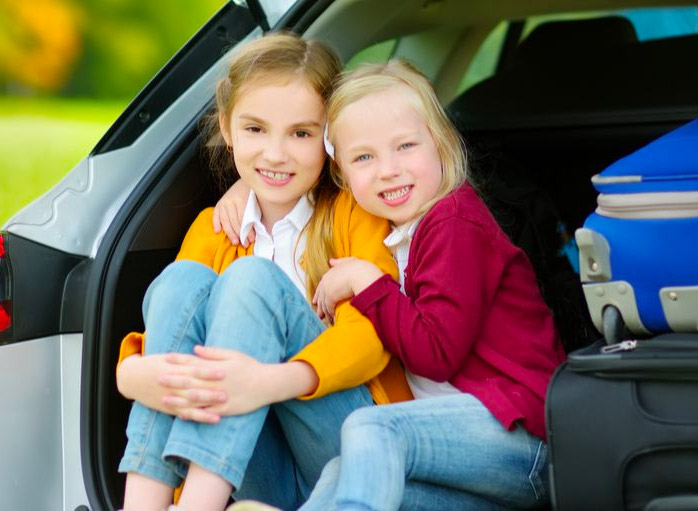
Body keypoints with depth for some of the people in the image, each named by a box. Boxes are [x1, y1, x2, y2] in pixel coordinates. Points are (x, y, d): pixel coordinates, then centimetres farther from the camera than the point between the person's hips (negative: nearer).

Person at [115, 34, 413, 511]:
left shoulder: (355, 214, 4)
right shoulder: (213, 229, 15)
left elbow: (369, 331, -13)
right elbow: (172, 325, 0)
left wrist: (275, 381, -35)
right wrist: (133, 373, -27)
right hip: (262, 472, 3)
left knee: (253, 278, -22)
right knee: (183, 279, -16)